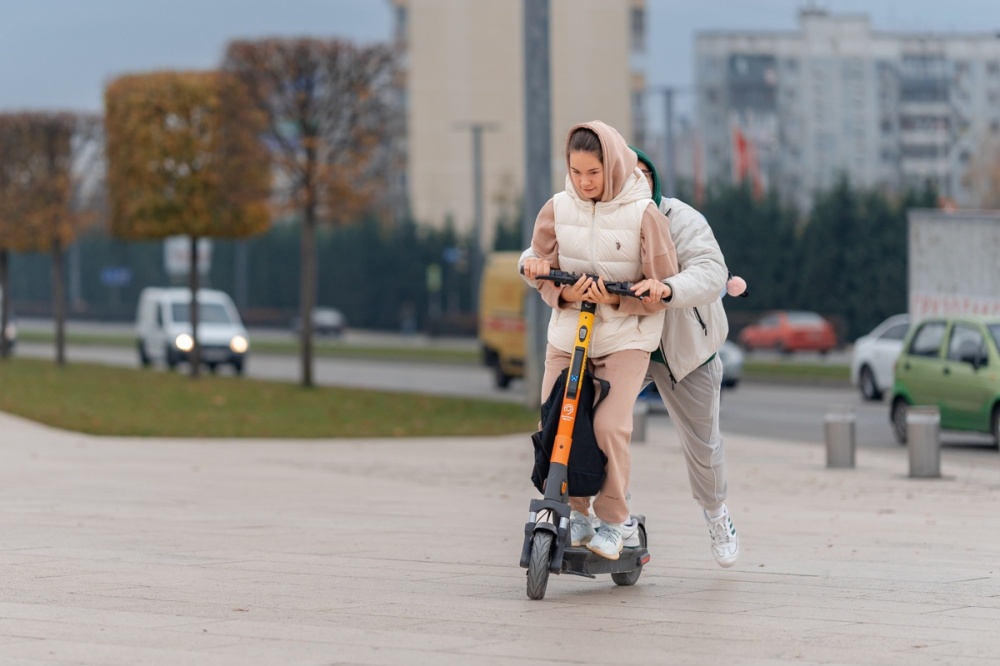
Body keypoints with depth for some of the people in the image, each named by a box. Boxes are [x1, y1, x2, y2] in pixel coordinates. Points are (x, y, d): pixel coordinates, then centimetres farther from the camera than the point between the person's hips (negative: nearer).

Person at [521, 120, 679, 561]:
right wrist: (562, 293, -12)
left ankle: (614, 520, -3)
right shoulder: (558, 209, 0)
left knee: (610, 425, -20)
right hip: (566, 335, 4)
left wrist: (617, 299, -20)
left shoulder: (643, 213, -9)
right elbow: (538, 267, 9)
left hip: (626, 337, -4)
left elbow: (662, 287, -4)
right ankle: (574, 513, 18)